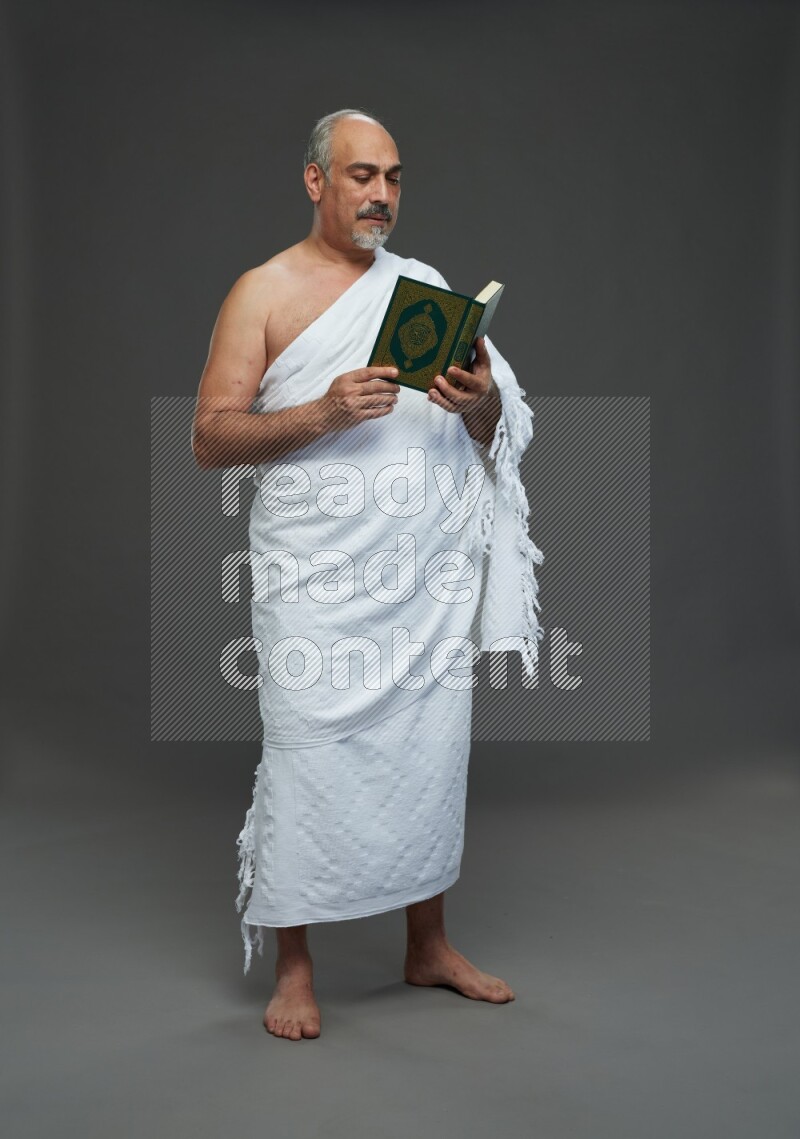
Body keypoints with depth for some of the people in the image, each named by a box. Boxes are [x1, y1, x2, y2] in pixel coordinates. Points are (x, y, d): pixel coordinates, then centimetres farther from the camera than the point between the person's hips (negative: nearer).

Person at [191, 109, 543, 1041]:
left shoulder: (425, 286, 16)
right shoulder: (264, 292, 3)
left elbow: (492, 436, 17)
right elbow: (209, 439, -5)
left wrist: (483, 403, -7)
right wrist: (322, 413, -19)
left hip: (431, 577, 4)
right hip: (319, 581, -4)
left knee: (433, 752, 8)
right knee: (309, 758, -3)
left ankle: (429, 945, 25)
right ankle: (294, 967, 13)